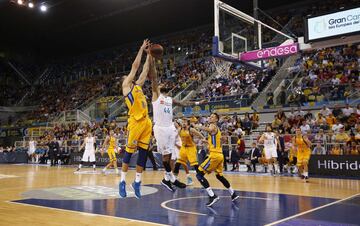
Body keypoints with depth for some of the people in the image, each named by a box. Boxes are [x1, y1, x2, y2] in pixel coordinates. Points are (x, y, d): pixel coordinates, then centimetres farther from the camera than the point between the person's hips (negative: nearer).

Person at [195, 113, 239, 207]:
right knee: (219, 175, 27)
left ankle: (212, 196, -19)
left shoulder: (213, 126, -5)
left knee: (199, 174, -10)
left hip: (214, 155, -10)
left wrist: (198, 126, -23)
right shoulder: (216, 128, 23)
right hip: (219, 155, 10)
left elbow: (209, 129, -32)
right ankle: (233, 194, 35)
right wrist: (207, 142, 29)